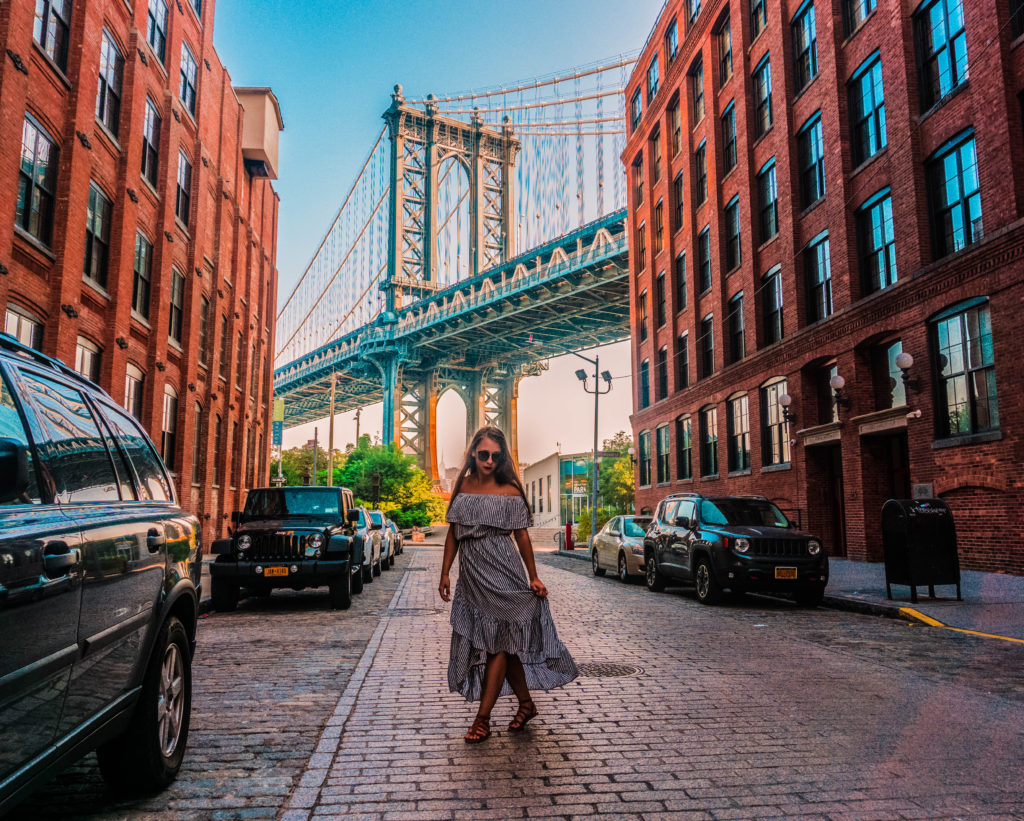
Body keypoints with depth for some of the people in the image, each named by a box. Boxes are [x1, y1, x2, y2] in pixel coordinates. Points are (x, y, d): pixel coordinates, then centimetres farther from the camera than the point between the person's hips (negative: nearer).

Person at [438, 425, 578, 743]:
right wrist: (445, 573, 8)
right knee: (505, 644, 12)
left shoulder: (509, 491, -4)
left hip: (502, 573, -4)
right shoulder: (463, 486, 6)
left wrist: (533, 577, 2)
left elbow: (521, 535, 2)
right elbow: (453, 533, 11)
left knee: (498, 643, -3)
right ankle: (526, 703, 27)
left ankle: (482, 718, 3)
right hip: (471, 575, 4)